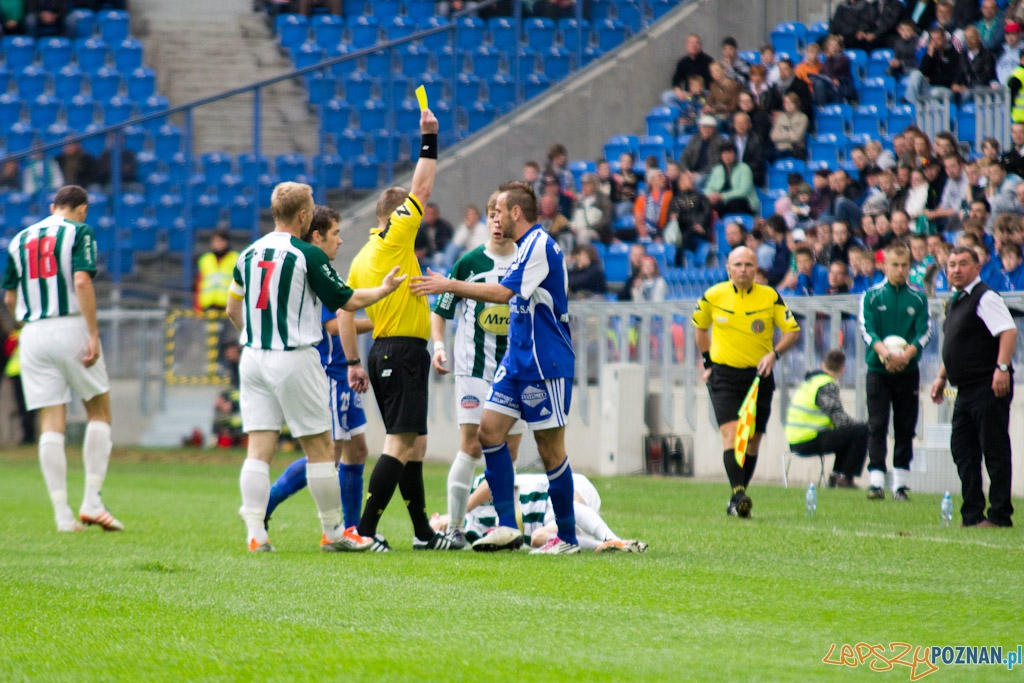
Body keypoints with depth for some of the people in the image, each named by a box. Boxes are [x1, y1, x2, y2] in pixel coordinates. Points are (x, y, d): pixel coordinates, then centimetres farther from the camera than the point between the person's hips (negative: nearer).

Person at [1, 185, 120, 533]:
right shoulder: (79, 233, -1)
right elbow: (81, 282, -15)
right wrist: (93, 334, -16)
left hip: (33, 335, 4)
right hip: (71, 328, -4)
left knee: (51, 426, 3)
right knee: (99, 413, 11)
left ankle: (62, 514, -2)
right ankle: (92, 501, 0)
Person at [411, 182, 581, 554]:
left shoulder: (539, 245, -15)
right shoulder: (528, 245, 15)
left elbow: (503, 292, -22)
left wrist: (449, 285, -16)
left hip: (545, 363, -10)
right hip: (517, 360, 10)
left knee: (550, 447, -4)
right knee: (490, 429, 1)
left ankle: (567, 537, 4)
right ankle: (507, 526, 1)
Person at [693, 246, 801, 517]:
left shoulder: (770, 297, -4)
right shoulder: (713, 296, -1)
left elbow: (792, 330, 0)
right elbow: (699, 326, 17)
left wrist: (774, 354, -16)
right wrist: (708, 360, 13)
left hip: (759, 375, 1)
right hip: (724, 375, -1)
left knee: (753, 440, 6)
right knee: (730, 432, -19)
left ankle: (738, 499, 18)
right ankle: (738, 494, -29)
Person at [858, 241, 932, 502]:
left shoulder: (918, 298, 5)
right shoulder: (872, 296, 3)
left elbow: (924, 332, -2)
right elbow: (867, 330, -6)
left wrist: (906, 354, -20)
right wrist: (886, 352, -24)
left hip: (908, 370, 1)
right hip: (878, 370, -1)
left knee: (905, 429, 4)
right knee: (877, 426, -6)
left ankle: (900, 483, 9)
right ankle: (876, 482, -8)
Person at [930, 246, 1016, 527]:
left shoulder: (985, 298, -11)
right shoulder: (954, 302, 18)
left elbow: (1008, 331, -22)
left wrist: (1002, 368, -30)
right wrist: (942, 377, 27)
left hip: (989, 387, -10)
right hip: (966, 389, 10)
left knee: (994, 450, -6)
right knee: (962, 451, 10)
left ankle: (1000, 515, -3)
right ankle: (972, 515, 15)